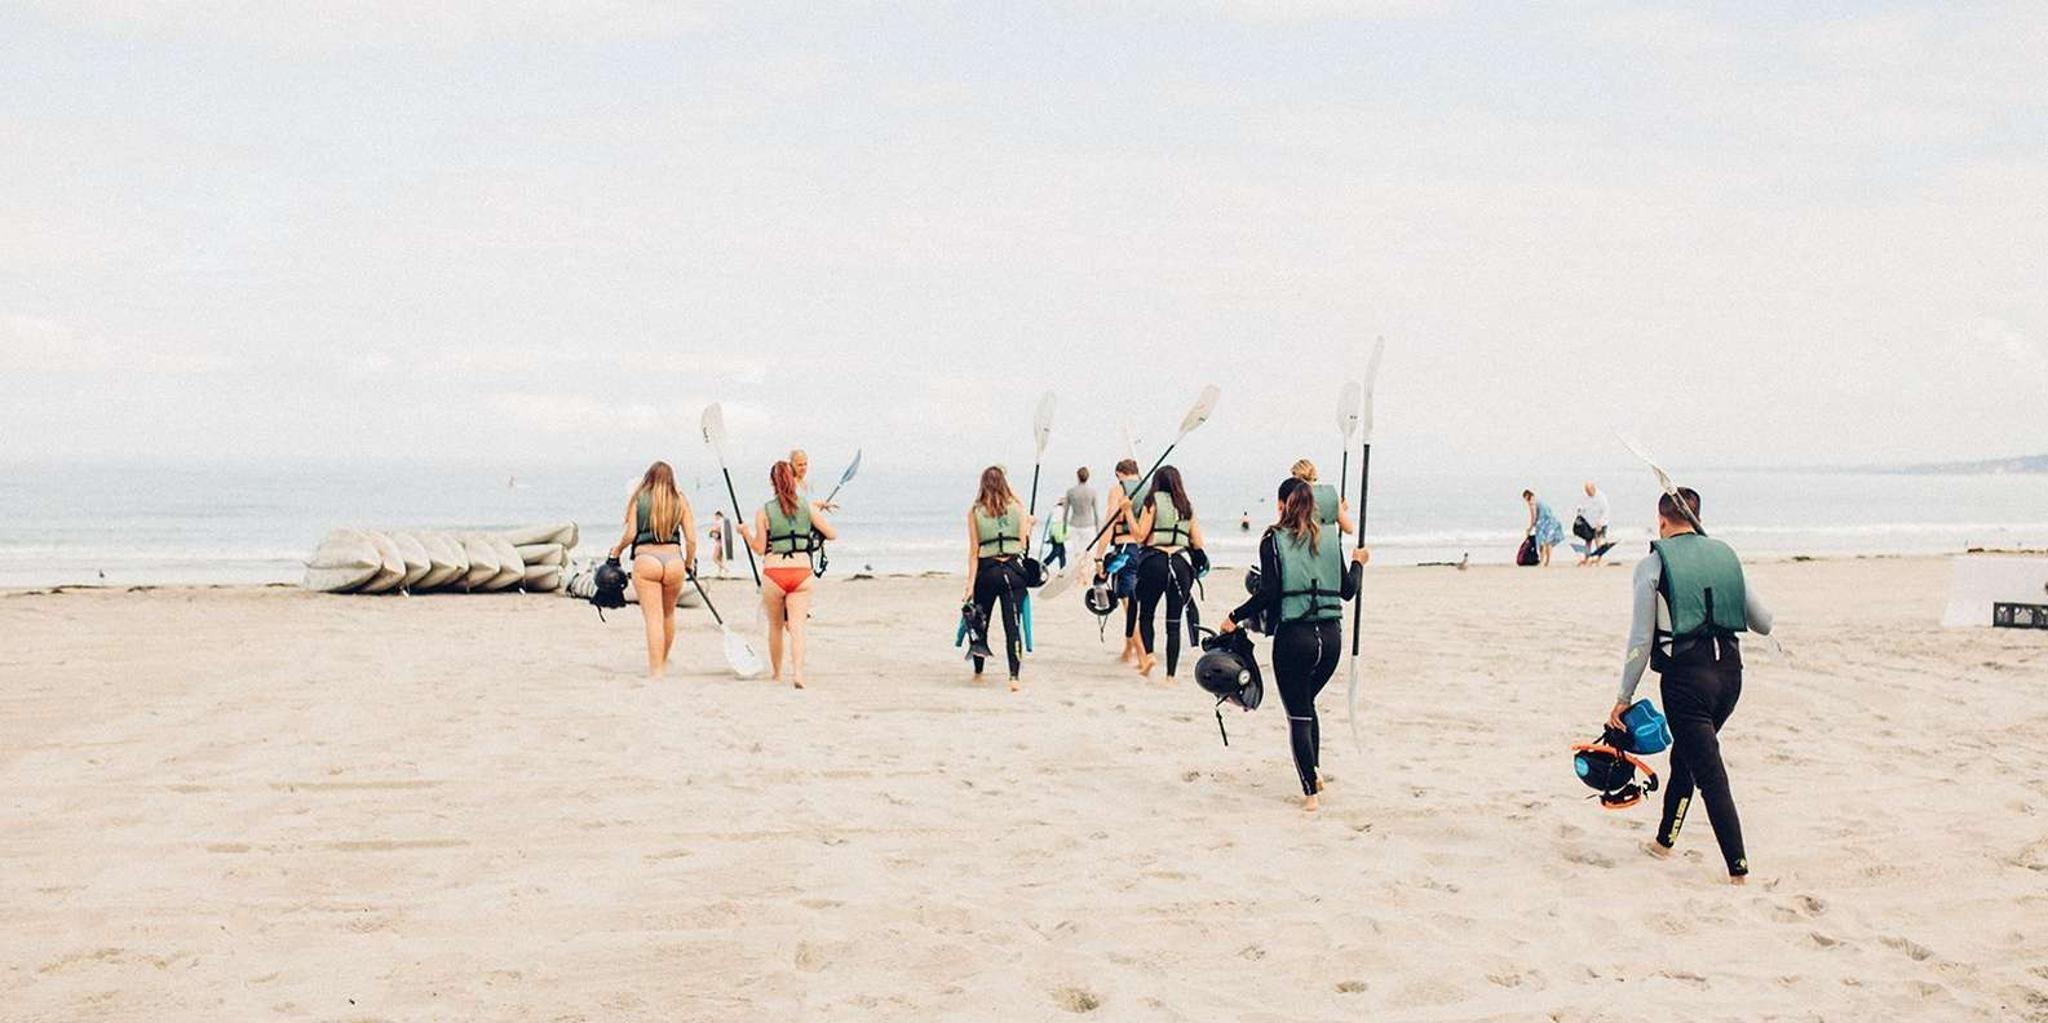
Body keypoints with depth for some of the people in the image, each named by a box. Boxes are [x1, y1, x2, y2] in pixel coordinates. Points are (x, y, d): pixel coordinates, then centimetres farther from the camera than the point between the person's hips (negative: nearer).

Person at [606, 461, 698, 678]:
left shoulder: (637, 499, 7)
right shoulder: (680, 501, 10)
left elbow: (630, 533, -1)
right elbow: (691, 539, 6)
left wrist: (617, 550, 17)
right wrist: (690, 563, 21)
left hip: (645, 559, -2)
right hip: (674, 559, 2)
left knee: (653, 619, -3)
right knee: (668, 614, 21)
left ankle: (655, 670, -7)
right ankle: (663, 662, 36)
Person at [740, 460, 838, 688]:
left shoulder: (764, 512, -1)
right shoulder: (808, 508, 3)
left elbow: (759, 548, 1)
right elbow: (833, 534, 8)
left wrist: (745, 533, 19)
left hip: (774, 573, 0)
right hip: (802, 573, 0)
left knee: (775, 626, 18)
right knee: (797, 626, -3)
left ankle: (776, 671, 31)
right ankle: (797, 671, -21)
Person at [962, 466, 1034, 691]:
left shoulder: (975, 512, 0)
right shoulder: (1017, 507, 1)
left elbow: (974, 551, -2)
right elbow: (1023, 542, 3)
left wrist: (970, 584, -1)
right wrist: (1029, 524, 22)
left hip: (986, 570, 0)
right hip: (1013, 569, 0)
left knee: (980, 623, 15)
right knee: (1012, 624, -2)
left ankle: (978, 672, 27)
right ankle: (1014, 677, -12)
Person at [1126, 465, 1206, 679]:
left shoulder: (1154, 500, 5)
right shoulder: (1188, 507, 16)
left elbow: (1140, 534, -3)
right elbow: (1198, 544, 13)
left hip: (1155, 560, -3)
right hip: (1181, 563, 3)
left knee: (1146, 614, 13)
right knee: (1174, 622, 4)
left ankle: (1147, 655, -7)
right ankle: (1170, 674, 1)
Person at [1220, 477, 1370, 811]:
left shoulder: (1273, 540, -3)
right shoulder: (1330, 538, 8)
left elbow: (1268, 593, -11)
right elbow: (1347, 590, 11)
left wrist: (1234, 617, 0)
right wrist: (1358, 563, 29)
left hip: (1293, 636, -4)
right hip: (1331, 636, 4)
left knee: (1298, 713, 5)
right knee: (1306, 702, 25)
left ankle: (1311, 791, 3)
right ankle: (1315, 770, 22)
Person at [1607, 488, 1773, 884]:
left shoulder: (1654, 563, -4)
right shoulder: (1724, 554, 10)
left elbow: (1641, 639, -6)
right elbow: (1764, 623, 15)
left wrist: (1625, 696, 1)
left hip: (1686, 677, -6)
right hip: (1729, 672, 6)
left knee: (1711, 776, -5)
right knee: (1685, 758, 23)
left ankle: (1738, 870, -11)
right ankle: (1664, 841, 36)